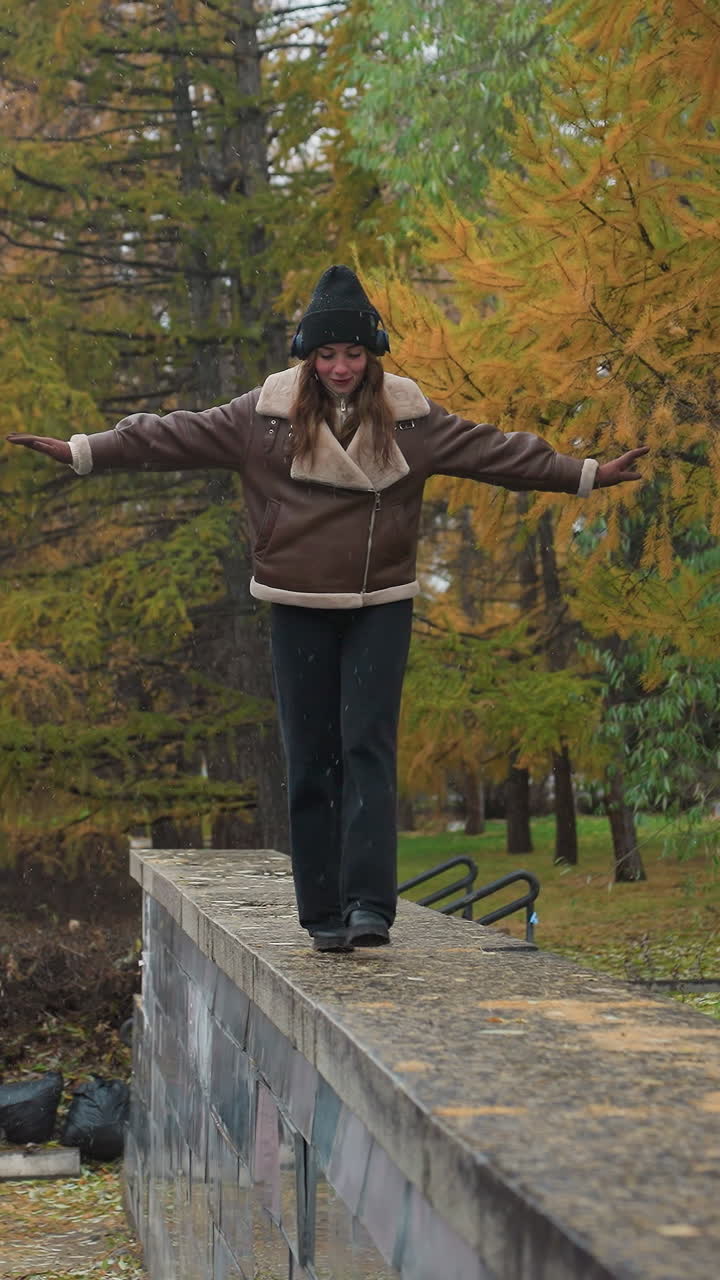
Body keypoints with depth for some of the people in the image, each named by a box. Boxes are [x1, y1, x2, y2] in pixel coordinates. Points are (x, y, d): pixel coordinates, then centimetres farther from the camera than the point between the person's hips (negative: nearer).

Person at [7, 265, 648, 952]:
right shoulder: (266, 413, -1)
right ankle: (323, 911, 8)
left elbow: (492, 449, 4)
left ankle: (369, 903, -15)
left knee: (367, 747, -11)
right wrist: (83, 451, -7)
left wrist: (586, 474, 3)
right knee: (311, 760, 2)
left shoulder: (408, 417, 1)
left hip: (380, 607, 0)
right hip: (299, 610, 1)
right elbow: (176, 435, -2)